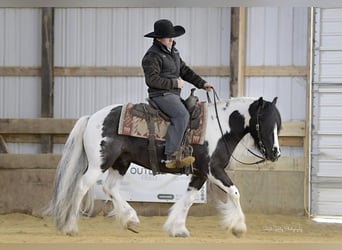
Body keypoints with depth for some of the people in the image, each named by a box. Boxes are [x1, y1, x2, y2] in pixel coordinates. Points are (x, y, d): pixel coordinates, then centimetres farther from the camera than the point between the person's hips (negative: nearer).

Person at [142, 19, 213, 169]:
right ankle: (171, 156, -35)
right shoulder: (152, 56, -11)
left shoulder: (173, 52, 17)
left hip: (174, 94, 10)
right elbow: (152, 80, -19)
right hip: (161, 95, -10)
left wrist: (202, 83, 11)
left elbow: (185, 71, 22)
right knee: (182, 115, -30)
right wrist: (174, 83, -16)